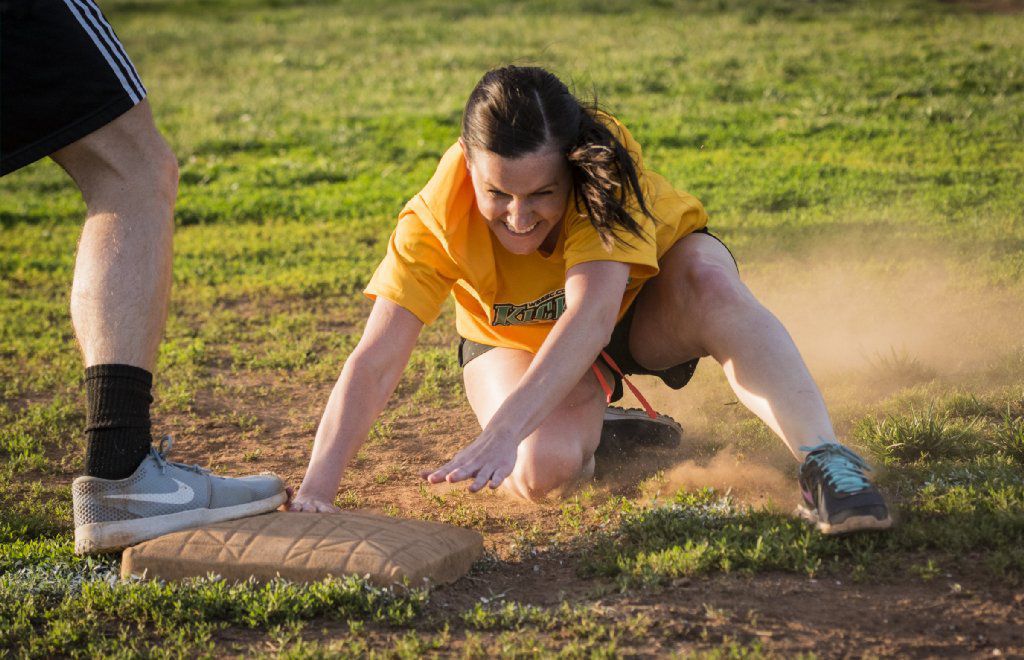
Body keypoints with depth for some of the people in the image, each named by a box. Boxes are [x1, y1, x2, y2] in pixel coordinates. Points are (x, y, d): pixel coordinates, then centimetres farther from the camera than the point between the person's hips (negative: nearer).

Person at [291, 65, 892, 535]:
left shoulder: (600, 161, -36)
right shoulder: (436, 219, -31)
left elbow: (591, 315, -49)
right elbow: (375, 362, -36)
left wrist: (502, 431, -61)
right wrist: (315, 493, -48)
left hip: (648, 301, -1)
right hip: (522, 341, 1)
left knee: (711, 277, -36)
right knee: (543, 468, -30)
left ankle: (824, 461, -37)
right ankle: (596, 432, 6)